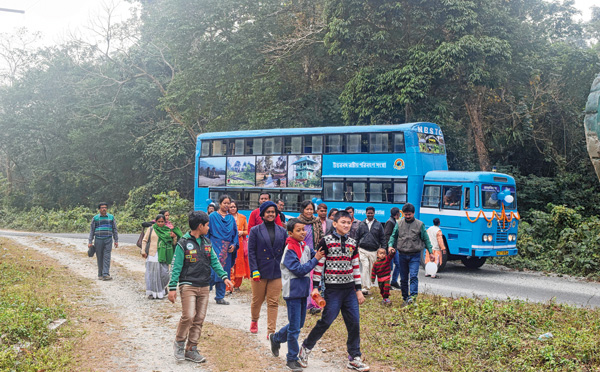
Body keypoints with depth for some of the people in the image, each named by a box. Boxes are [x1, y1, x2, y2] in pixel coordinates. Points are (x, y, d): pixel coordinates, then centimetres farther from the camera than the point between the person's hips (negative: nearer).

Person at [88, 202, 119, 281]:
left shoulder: (111, 217, 8)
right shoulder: (95, 218, 6)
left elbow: (114, 230, 11)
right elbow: (92, 230, 8)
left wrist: (116, 241, 7)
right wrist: (90, 242, 2)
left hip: (108, 240, 0)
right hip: (98, 240, 0)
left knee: (107, 257, -9)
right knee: (99, 258, 3)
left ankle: (106, 274, -15)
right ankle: (100, 274, 13)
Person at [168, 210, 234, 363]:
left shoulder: (206, 242, 11)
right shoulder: (183, 243, -8)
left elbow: (214, 261, 14)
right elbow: (176, 267, -7)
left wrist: (224, 276, 1)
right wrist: (172, 288, -10)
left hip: (203, 287, 6)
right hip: (188, 286, -6)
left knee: (199, 319, 6)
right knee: (188, 316, -15)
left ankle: (191, 349, 16)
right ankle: (179, 343, 8)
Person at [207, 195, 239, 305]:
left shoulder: (231, 218, 12)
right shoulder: (213, 216, -1)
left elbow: (235, 233, 14)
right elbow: (207, 232, -1)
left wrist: (234, 244, -1)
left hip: (227, 249, 4)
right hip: (215, 247, -4)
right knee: (214, 270, -14)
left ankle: (220, 297, 13)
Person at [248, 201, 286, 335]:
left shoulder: (282, 231, 8)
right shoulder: (255, 231, 0)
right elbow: (251, 252, -3)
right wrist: (254, 270, -11)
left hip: (277, 272, 2)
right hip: (260, 271, -2)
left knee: (273, 302, 2)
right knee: (257, 300, 10)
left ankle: (271, 331, 6)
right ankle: (254, 320, 37)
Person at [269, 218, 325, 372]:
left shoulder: (304, 246, 6)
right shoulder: (290, 250, -16)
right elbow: (299, 270, -21)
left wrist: (321, 253, -9)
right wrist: (315, 259, -19)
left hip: (303, 290, 8)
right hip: (293, 291, -8)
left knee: (299, 324, 18)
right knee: (294, 327, 0)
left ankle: (276, 338, 40)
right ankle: (292, 359, 13)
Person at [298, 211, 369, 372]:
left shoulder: (352, 243, 10)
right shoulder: (326, 241, -6)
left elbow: (355, 267, 14)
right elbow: (319, 264, -4)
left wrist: (358, 289, 12)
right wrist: (315, 287, -7)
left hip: (350, 289, 5)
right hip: (333, 288, -5)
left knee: (354, 322, 3)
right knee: (327, 320, -5)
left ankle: (354, 358, 13)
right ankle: (306, 347, 17)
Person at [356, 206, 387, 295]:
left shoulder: (378, 225, 7)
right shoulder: (361, 224, 8)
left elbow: (383, 238, 9)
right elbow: (357, 237, 13)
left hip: (374, 251, 1)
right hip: (363, 250, -1)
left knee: (371, 269, 6)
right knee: (365, 267, -15)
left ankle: (367, 287, 19)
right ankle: (365, 288, -17)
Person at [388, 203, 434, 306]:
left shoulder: (420, 224, 1)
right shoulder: (399, 224, 5)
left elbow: (426, 239, 6)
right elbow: (393, 236, 11)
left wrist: (430, 252, 5)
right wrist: (390, 245, -8)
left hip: (415, 255, -3)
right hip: (402, 255, 3)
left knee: (413, 276, -17)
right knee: (403, 278, 8)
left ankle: (413, 295, -22)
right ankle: (405, 298, 18)